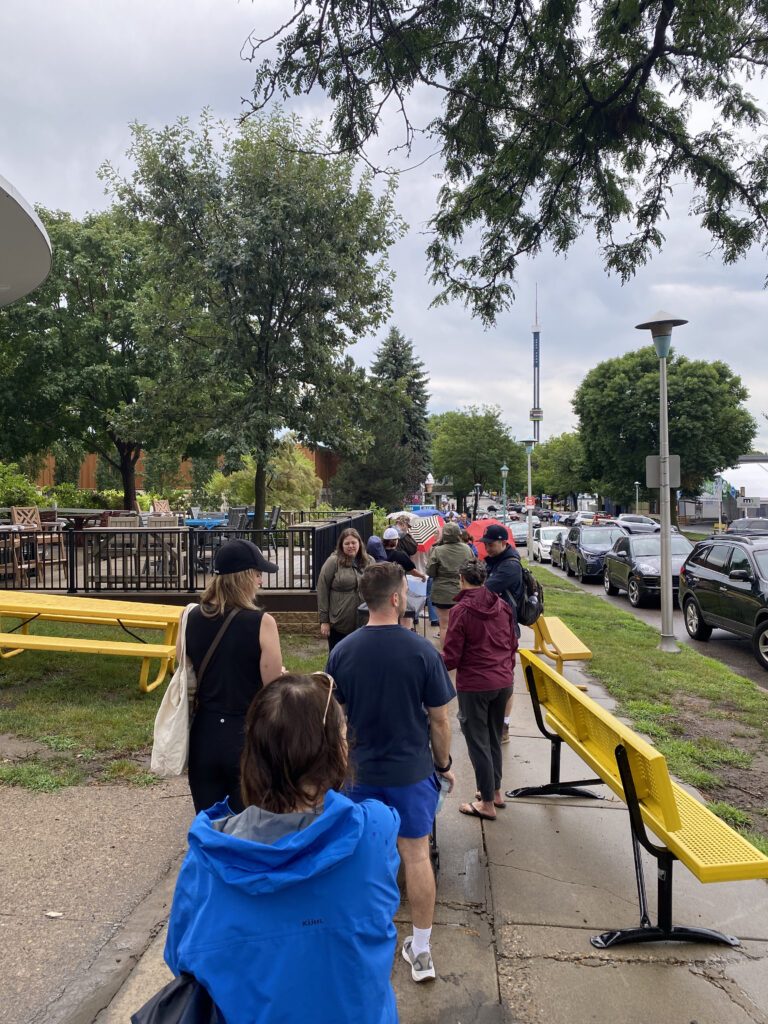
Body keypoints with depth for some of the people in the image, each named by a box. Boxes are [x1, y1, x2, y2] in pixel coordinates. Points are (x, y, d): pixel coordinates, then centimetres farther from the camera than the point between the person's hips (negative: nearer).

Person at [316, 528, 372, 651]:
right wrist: (324, 620, -9)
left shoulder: (368, 562, 8)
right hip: (338, 624, -4)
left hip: (361, 623, 4)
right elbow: (322, 591, -7)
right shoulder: (333, 562, -6)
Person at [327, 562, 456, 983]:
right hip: (412, 770, -2)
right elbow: (439, 718, -8)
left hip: (360, 771, 2)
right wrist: (443, 763, 7)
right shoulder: (421, 651, -15)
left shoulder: (342, 652, -9)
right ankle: (420, 950, 24)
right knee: (416, 855, 11)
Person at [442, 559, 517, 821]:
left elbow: (451, 658, -13)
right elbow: (512, 644, 13)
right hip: (503, 682, 6)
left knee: (478, 742, 6)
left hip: (474, 686, -6)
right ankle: (495, 791, 32)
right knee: (494, 738, 21)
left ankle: (487, 803, 14)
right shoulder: (502, 605, 4)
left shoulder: (461, 610, -14)